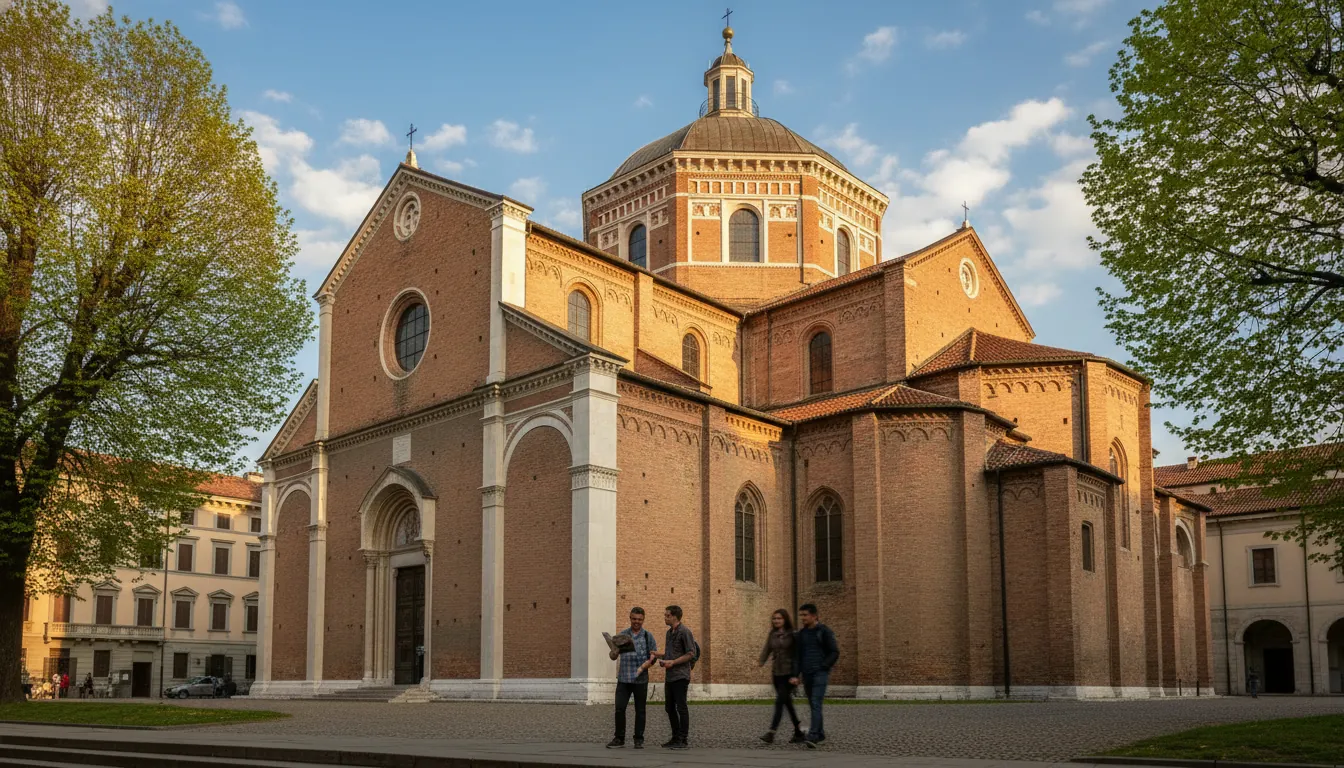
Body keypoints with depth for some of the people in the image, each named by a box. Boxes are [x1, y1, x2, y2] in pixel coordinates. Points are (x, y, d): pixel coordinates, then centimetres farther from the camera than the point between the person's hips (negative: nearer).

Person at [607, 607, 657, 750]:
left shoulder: (648, 636, 4)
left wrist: (643, 667, -15)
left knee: (640, 710, 5)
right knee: (619, 708, -2)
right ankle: (619, 738, 9)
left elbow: (653, 656, 0)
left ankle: (639, 739, 14)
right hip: (623, 678, 1)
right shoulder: (622, 634, 9)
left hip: (640, 679, -1)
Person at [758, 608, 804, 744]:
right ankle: (799, 733, 23)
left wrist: (795, 675, -16)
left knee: (780, 701, -13)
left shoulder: (792, 635, -7)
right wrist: (761, 664, -14)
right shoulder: (772, 635, 9)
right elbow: (766, 651, 2)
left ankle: (771, 733, -18)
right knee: (787, 703, 12)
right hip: (776, 673, 6)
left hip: (789, 673, -6)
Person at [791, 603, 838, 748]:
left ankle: (813, 736, -25)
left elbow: (835, 652, -5)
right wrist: (795, 675, 4)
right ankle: (820, 733, 24)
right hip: (807, 674, 6)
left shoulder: (825, 631, -4)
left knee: (816, 704, -17)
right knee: (812, 705, 10)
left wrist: (823, 666, -12)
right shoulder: (801, 634, 11)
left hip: (820, 673, -6)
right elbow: (797, 656, 12)